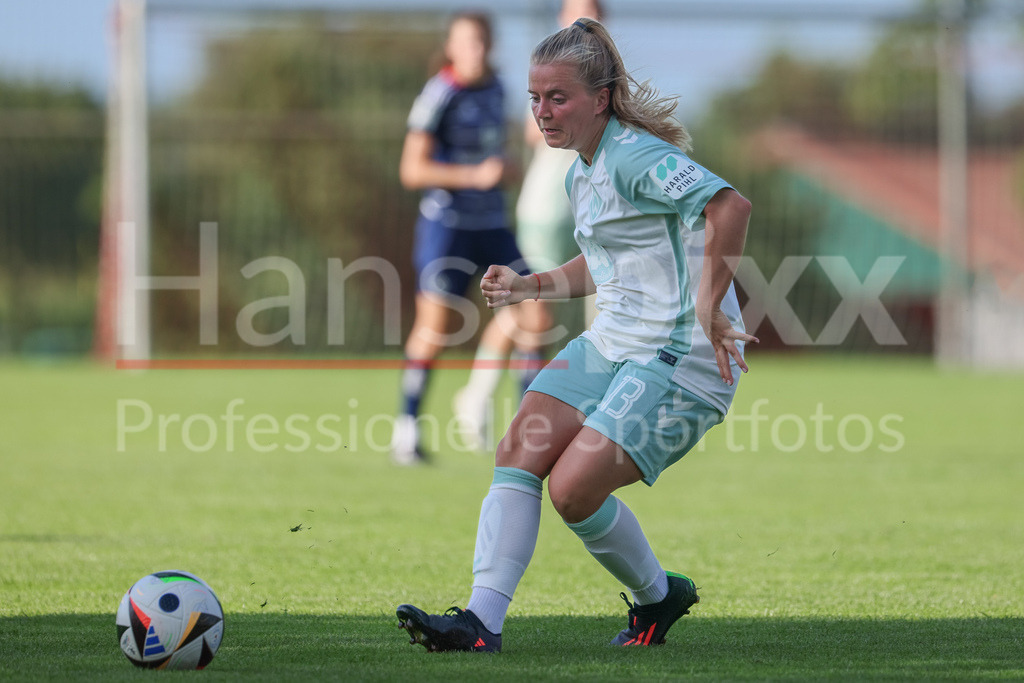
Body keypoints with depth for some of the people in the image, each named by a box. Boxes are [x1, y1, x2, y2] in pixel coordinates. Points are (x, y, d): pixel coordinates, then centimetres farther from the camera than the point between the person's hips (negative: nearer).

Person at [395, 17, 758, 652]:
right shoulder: (581, 175, 16)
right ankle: (482, 620, -11)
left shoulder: (637, 158, -16)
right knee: (518, 454, -7)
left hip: (682, 360, -9)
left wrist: (709, 308, -31)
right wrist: (530, 286, 18)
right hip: (610, 346, 9)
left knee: (573, 489, -15)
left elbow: (731, 205, -31)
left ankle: (659, 595, 12)